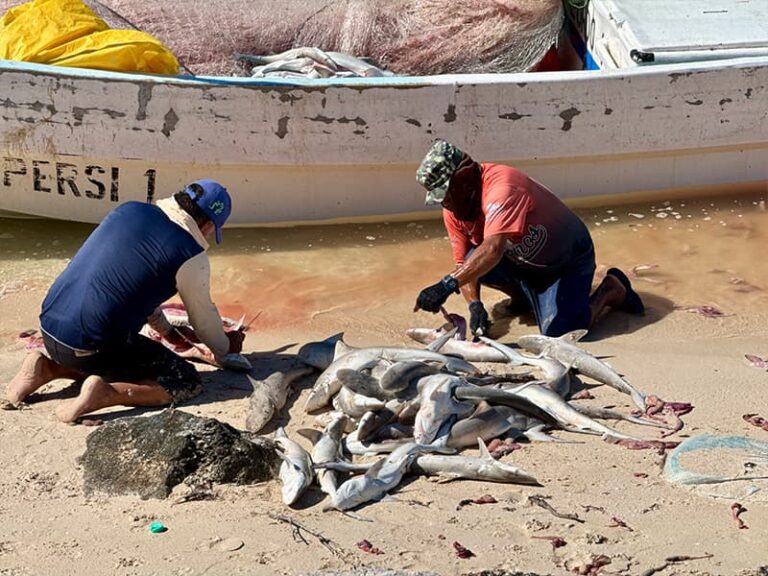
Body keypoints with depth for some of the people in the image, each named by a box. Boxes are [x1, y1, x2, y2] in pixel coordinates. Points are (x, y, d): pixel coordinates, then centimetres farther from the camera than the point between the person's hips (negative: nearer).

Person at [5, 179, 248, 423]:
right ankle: (103, 393, -16)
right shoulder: (191, 257, -10)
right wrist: (225, 350, 29)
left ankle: (47, 368, 15)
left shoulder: (129, 210, 9)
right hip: (89, 346, -7)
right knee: (188, 382, 0)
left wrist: (168, 331, 35)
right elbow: (203, 317, 7)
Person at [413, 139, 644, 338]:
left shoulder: (501, 188, -35)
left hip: (567, 258, -7)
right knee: (473, 262, -18)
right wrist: (474, 304, -25)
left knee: (559, 332, -23)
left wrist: (447, 285, -56)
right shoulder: (453, 210, -8)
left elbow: (493, 249, -49)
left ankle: (612, 290, 5)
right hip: (523, 262, 7)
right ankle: (521, 296, 13)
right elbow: (462, 263, -6)